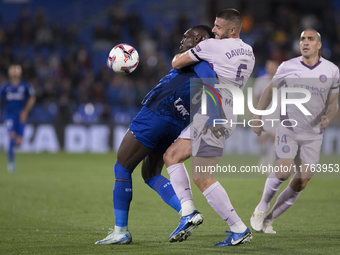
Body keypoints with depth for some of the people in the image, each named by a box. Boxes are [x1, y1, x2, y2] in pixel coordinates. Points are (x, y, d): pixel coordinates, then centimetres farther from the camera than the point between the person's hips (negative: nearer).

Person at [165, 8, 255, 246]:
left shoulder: (213, 46, -10)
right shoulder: (249, 53, 14)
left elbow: (176, 64, -3)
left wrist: (181, 56, 21)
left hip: (214, 115, -10)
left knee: (201, 177, -8)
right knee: (171, 155, 13)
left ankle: (240, 229, -8)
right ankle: (188, 211, 3)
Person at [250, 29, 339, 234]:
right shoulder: (288, 67, -3)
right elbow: (270, 91, 10)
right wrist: (257, 118, 8)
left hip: (313, 134, 2)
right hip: (288, 130, -2)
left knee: (301, 183, -3)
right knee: (284, 172, -20)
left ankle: (268, 219, 12)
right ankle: (262, 208, 6)